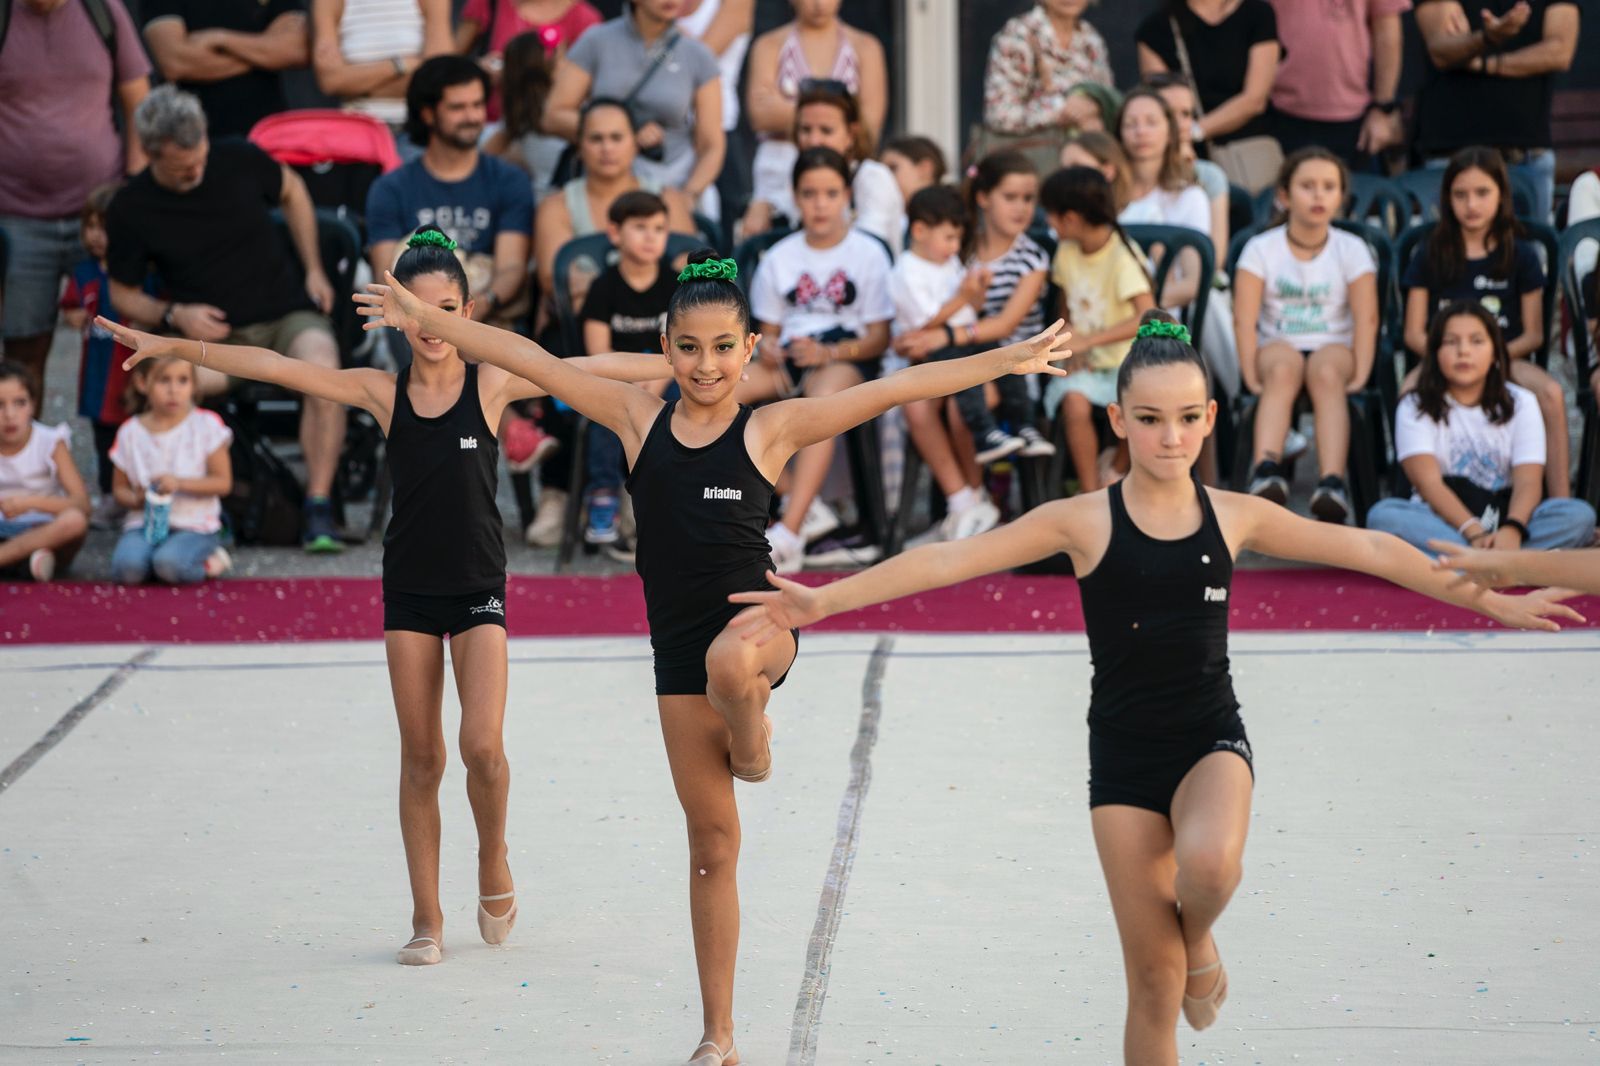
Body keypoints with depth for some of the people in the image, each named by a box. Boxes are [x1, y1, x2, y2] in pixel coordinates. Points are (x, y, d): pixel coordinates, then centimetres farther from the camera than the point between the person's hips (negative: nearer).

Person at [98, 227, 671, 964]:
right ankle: (427, 919, 14)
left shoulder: (491, 384, -5)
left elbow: (586, 370, -8)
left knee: (482, 744, -14)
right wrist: (175, 347, -10)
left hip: (478, 590, -2)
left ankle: (494, 867, 15)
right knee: (420, 758, 6)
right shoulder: (383, 392, -2)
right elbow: (276, 367, -7)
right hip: (410, 592, 2)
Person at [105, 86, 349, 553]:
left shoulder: (238, 160, -3)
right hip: (215, 334, 0)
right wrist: (175, 314, -12)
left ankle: (318, 510, -27)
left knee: (322, 368, -36)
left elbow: (291, 191, 19)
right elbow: (123, 295, 7)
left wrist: (314, 270, 12)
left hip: (286, 312, 0)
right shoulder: (130, 210, -4)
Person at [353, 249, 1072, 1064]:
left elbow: (896, 389, -7)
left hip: (755, 621, -3)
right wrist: (425, 319, 2)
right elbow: (529, 360, 2)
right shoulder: (639, 419, 3)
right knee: (711, 841, 6)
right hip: (678, 648, 3)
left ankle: (752, 739, -3)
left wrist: (1007, 361, -10)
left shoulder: (772, 428, -4)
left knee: (729, 662, -41)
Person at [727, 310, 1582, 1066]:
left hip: (1211, 738, 1)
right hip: (1124, 754, -1)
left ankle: (1199, 938, 6)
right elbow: (951, 558, -15)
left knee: (1211, 864, -32)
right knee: (1154, 982, 0)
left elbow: (1369, 552, 6)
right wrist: (822, 601, -25)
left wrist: (1491, 600, 9)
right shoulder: (1084, 522, -8)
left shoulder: (1234, 518, -1)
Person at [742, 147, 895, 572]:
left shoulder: (868, 253, 4)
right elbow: (769, 330, 16)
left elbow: (879, 338, 0)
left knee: (823, 397, -41)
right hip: (790, 358, 4)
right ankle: (805, 506, -20)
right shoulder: (780, 258, 15)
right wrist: (768, 350, -9)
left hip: (846, 358, -4)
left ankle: (789, 532, -49)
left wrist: (829, 353, -17)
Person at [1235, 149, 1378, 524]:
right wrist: (1252, 376, -21)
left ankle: (1332, 483, -51)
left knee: (1326, 371, -35)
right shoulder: (1261, 249, 1)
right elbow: (1245, 319, -8)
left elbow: (1366, 319, -6)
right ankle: (1266, 469, -55)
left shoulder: (1352, 250, 3)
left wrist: (1359, 375, -19)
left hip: (1335, 346, 0)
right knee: (1284, 366, -36)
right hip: (1277, 345, 0)